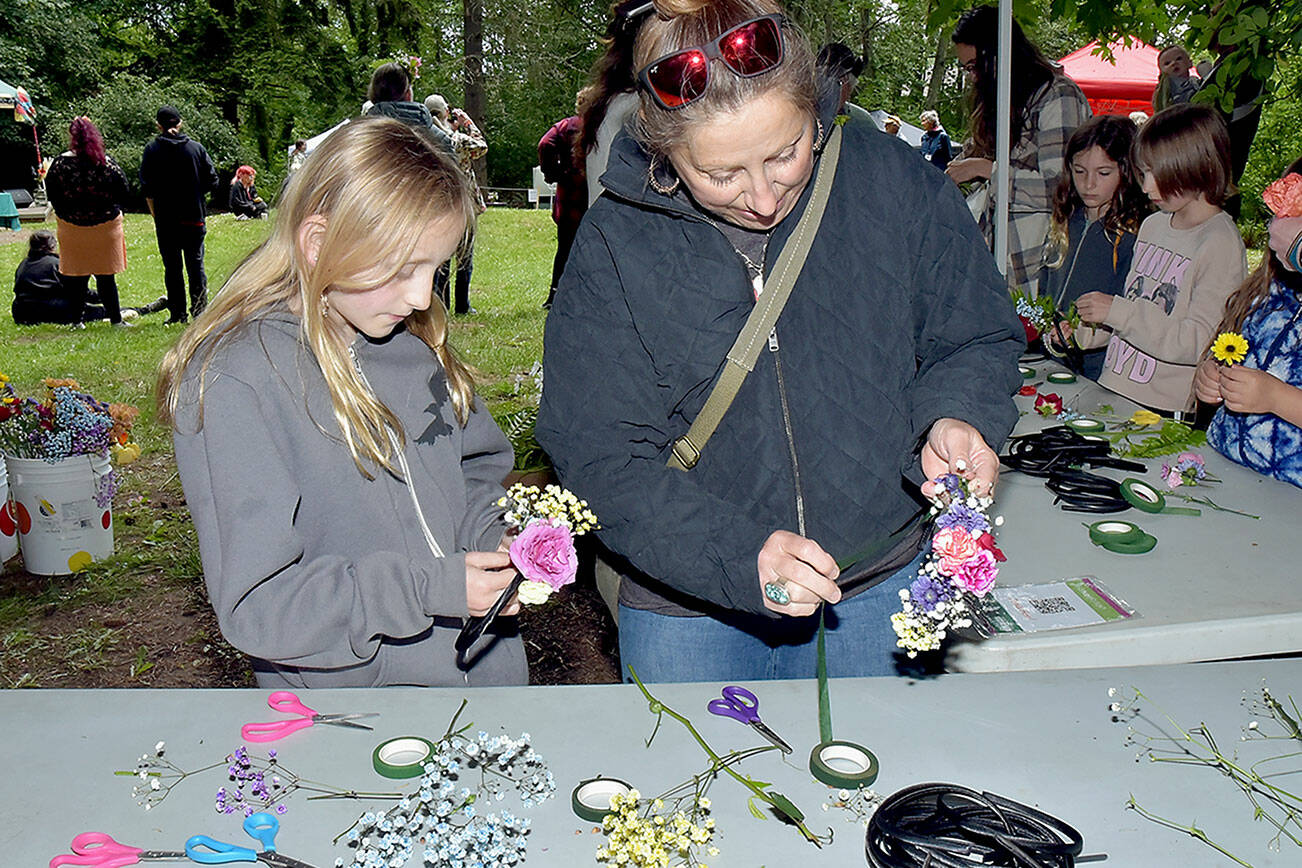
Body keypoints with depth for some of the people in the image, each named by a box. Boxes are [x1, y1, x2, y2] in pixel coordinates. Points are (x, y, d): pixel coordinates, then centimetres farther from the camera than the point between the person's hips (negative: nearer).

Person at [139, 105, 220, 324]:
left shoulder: (152, 150, -2)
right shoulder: (196, 147, 1)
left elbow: (147, 187, -4)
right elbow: (212, 181, 1)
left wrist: (155, 213, 6)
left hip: (165, 218, -1)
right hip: (194, 216, 1)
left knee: (172, 267, 6)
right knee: (195, 264, 6)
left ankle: (177, 313, 7)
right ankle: (200, 310, 3)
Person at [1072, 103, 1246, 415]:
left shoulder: (1220, 243, -9)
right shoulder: (1153, 225, 14)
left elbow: (1197, 343, -16)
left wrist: (1117, 311, -17)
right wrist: (1082, 332, 7)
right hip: (1111, 392, 7)